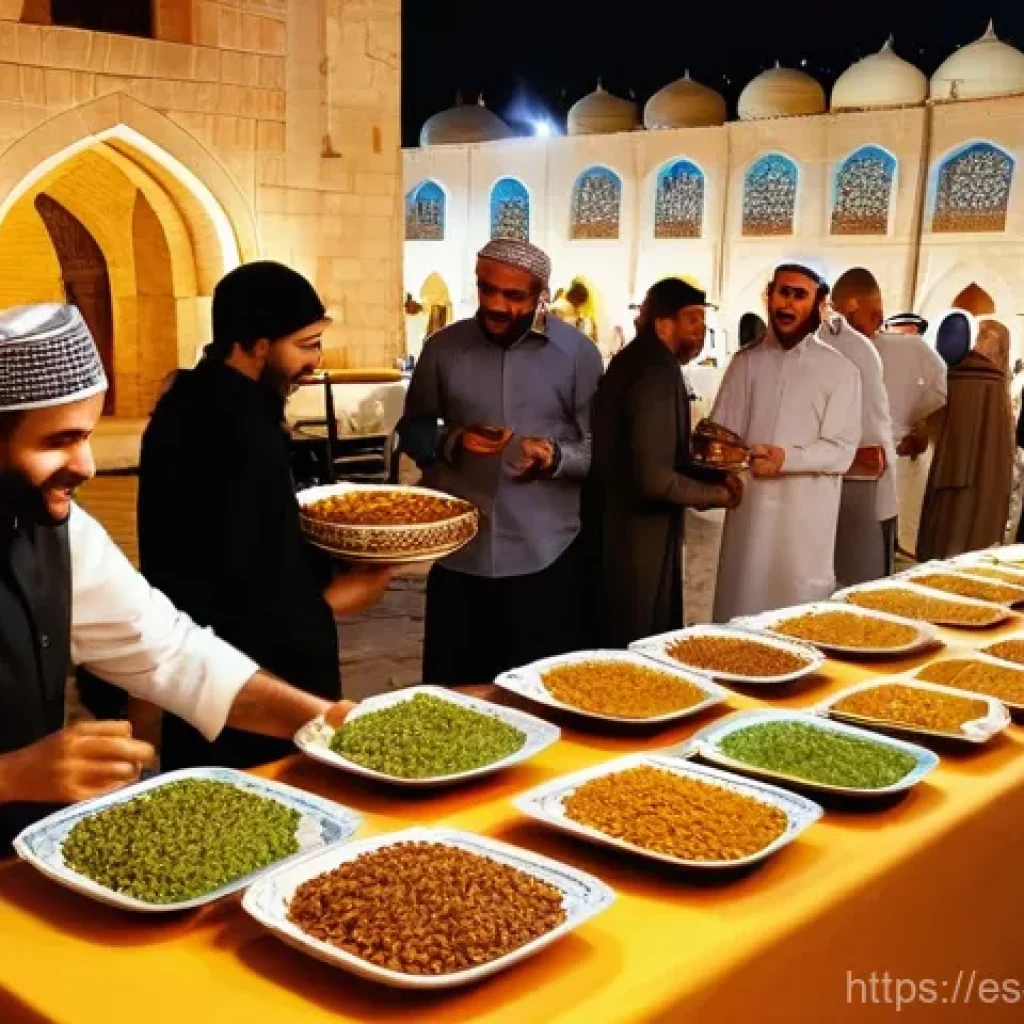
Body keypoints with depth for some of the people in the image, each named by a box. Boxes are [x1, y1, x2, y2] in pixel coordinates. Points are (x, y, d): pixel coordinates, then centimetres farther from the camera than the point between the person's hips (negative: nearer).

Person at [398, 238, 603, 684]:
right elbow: (412, 428, 12)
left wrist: (556, 457, -22)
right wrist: (445, 443, -10)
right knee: (451, 693, 11)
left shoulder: (578, 352, -2)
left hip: (545, 557, -2)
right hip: (459, 552, 2)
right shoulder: (443, 347, 3)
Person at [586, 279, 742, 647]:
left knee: (615, 649, 19)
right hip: (637, 544, -10)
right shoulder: (657, 374, -20)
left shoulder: (633, 362, 10)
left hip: (614, 534, 10)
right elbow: (654, 479, -27)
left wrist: (710, 475, 6)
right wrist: (716, 494, -11)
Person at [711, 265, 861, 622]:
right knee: (739, 611, 6)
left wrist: (786, 459, -20)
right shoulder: (745, 361, 10)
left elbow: (841, 451, -6)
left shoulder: (839, 370, 1)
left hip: (806, 518, -2)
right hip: (748, 510, 3)